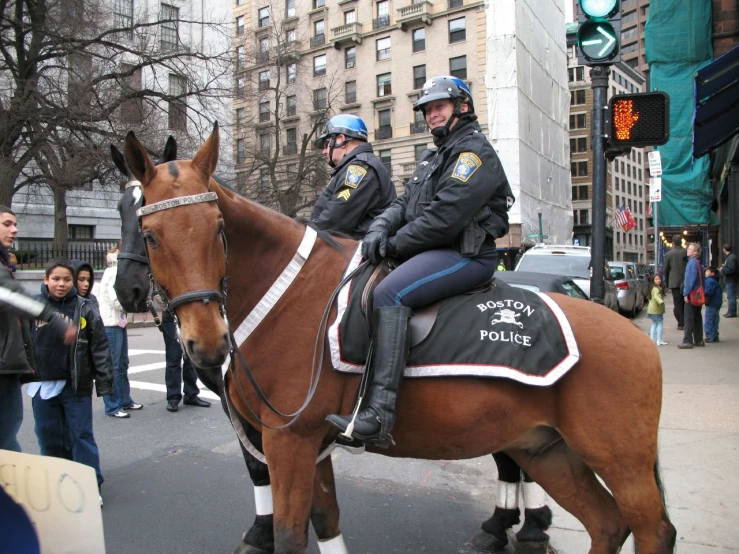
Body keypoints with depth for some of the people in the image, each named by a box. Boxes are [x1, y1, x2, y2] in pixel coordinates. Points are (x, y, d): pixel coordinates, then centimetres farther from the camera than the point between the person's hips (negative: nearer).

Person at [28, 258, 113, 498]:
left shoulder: (84, 309, -5)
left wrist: (104, 382, -6)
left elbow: (100, 348, -4)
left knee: (81, 435, 5)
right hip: (42, 384, 3)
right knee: (48, 436, 14)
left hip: (76, 385, -2)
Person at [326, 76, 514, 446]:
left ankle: (379, 415, -38)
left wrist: (395, 243, -13)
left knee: (388, 294, -32)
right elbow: (405, 203, 17)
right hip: (431, 252, 10)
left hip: (467, 255, -10)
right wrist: (380, 228, -5)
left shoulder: (475, 151, -6)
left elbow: (445, 215, -19)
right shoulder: (433, 157, 25)